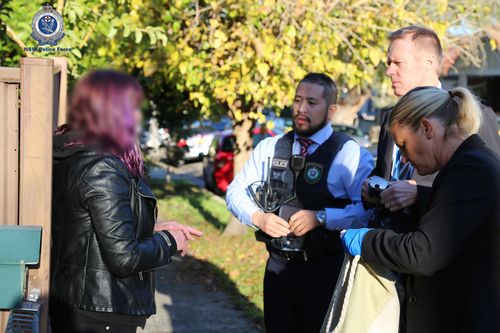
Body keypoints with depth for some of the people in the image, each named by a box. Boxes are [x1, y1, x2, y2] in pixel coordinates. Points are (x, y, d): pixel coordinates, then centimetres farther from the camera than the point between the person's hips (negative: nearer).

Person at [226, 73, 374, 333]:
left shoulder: (350, 154, -9)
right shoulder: (269, 148, 8)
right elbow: (236, 192, 10)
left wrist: (321, 218, -26)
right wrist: (257, 217, -10)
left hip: (325, 270, -4)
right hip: (278, 265, 5)